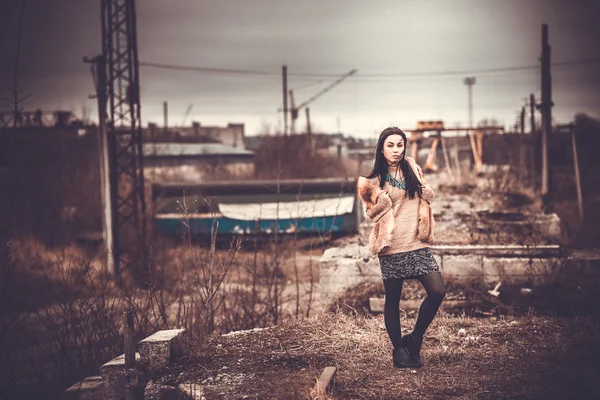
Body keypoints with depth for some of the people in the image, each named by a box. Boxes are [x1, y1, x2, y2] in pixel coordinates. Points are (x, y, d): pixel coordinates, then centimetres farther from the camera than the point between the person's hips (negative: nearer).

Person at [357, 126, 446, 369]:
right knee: (393, 300, 4)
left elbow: (428, 197, 16)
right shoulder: (375, 179, 0)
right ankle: (399, 350, 17)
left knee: (437, 291, -8)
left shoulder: (412, 170, 11)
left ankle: (414, 339, 9)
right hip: (392, 247, -3)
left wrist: (418, 177, 0)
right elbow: (374, 212, -4)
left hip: (417, 243, 3)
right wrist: (372, 192, -20)